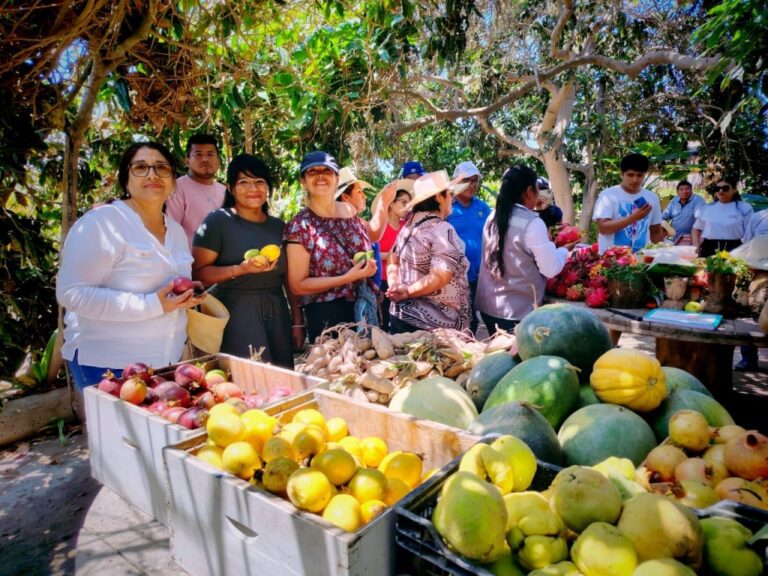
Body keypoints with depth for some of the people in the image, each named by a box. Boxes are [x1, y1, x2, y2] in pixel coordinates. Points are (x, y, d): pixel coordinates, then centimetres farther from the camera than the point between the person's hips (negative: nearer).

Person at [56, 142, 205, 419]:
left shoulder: (176, 230, 10)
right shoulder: (101, 222, -13)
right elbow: (72, 293, -20)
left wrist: (186, 299, 3)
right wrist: (151, 305, -26)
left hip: (167, 361, 7)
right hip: (108, 365, -7)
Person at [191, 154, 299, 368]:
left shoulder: (279, 226, 12)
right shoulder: (218, 221, -4)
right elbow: (199, 272, -9)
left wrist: (297, 322, 11)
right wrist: (241, 269, -23)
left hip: (277, 314, 5)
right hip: (237, 313, -5)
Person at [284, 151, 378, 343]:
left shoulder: (350, 210, 3)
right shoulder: (299, 226, -12)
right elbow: (298, 285, -13)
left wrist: (369, 264, 0)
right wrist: (348, 278, -20)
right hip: (327, 317, -5)